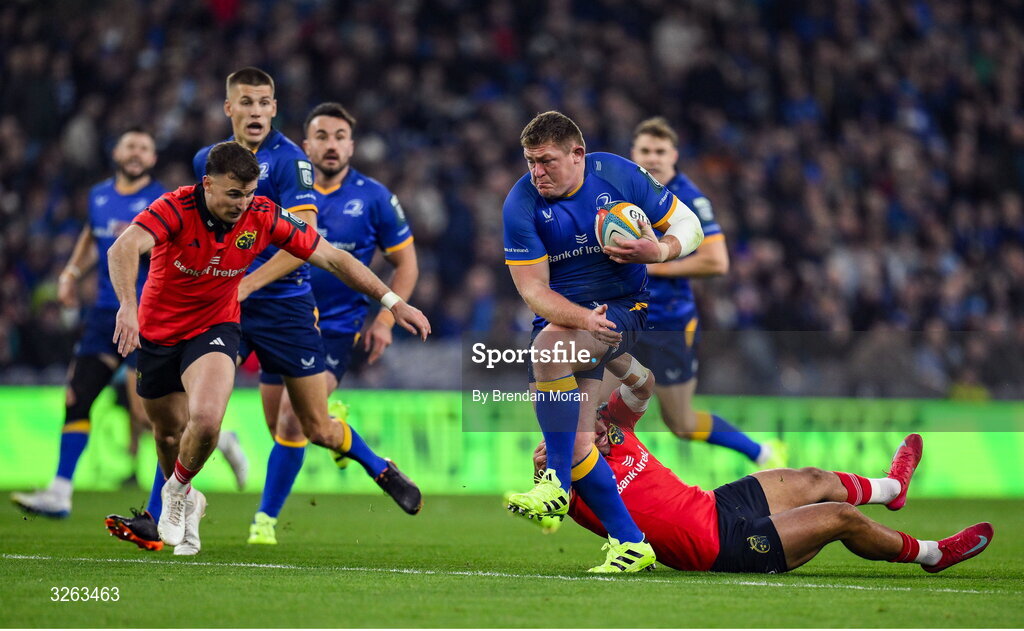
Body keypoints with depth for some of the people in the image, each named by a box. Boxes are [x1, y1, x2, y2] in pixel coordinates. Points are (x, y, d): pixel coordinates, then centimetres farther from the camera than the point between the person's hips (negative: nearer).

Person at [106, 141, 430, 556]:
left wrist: (393, 302, -11)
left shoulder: (263, 217, -16)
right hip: (157, 331, 0)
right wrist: (128, 306, -60)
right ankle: (183, 504, 45)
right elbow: (124, 248, -42)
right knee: (169, 432, 14)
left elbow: (332, 258, -8)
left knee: (206, 419, -26)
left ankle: (177, 491, 5)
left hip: (214, 328, 0)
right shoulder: (175, 209, -25)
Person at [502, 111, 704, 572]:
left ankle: (557, 486, -28)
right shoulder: (520, 205, -8)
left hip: (624, 310, -3)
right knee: (576, 445, -9)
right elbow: (532, 289, -11)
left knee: (551, 348, -34)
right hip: (561, 317, 3)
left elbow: (689, 226, 1)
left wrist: (660, 250, -22)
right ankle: (630, 544, 1)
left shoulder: (619, 176, -8)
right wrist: (584, 318, -28)